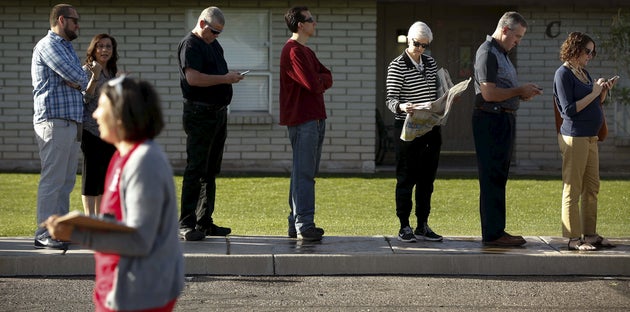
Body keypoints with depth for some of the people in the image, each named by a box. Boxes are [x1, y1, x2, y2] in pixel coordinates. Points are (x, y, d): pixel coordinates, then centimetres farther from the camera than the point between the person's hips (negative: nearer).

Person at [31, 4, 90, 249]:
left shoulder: (67, 47, 23)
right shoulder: (48, 45, -8)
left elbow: (81, 80, 14)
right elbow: (80, 79, -17)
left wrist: (75, 81, -6)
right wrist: (80, 81, 4)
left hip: (71, 123, 10)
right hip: (55, 121, -10)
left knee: (66, 181, 11)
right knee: (52, 179, -11)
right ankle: (43, 235, -10)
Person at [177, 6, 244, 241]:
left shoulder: (214, 45, 20)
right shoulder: (190, 44, -9)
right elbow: (193, 78, -22)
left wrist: (230, 78, 9)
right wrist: (224, 79, -19)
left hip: (218, 113, 10)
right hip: (200, 114, -10)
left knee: (211, 171, 11)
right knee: (196, 170, -11)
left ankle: (204, 223, 16)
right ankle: (186, 224, -10)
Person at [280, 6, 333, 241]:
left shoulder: (306, 52, 20)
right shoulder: (293, 51, -12)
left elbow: (327, 79, 13)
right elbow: (313, 83, -20)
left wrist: (318, 81, -8)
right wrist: (321, 82, 1)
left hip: (315, 119, 10)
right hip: (302, 121, -10)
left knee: (306, 173, 12)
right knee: (304, 174, -10)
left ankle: (297, 224, 17)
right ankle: (304, 226, -11)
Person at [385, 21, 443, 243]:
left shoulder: (431, 63, 12)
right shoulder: (397, 66, -7)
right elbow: (391, 100, -13)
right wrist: (401, 107, -33)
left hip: (431, 128, 6)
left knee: (427, 178, 9)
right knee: (406, 178, -1)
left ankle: (423, 226, 15)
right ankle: (404, 227, 4)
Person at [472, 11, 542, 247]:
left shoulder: (501, 53, 19)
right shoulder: (487, 53, -13)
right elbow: (489, 94, -20)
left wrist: (523, 93, 8)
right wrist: (520, 91, -13)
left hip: (504, 120, 10)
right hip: (491, 120, -10)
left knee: (499, 177, 12)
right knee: (492, 178, -8)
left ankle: (496, 230, 17)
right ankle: (492, 234, -6)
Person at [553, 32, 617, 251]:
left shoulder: (584, 73, 16)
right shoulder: (563, 74, -9)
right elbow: (569, 110, -16)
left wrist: (603, 92, 6)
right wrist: (593, 93, -14)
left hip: (590, 137, 9)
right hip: (574, 137, -9)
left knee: (592, 189, 10)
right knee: (573, 190, -5)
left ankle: (590, 234, 16)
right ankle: (574, 238, -3)